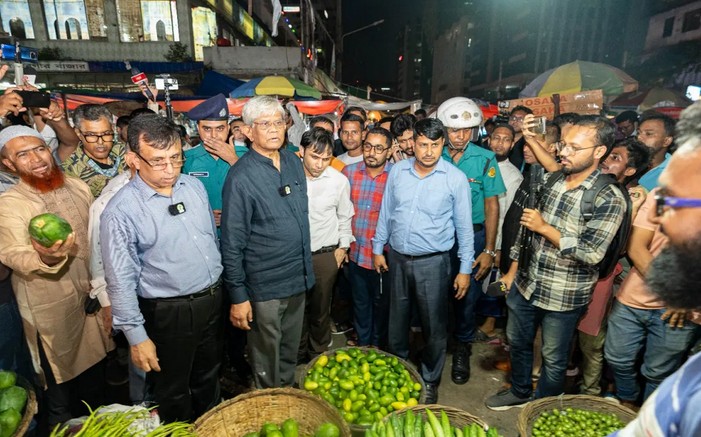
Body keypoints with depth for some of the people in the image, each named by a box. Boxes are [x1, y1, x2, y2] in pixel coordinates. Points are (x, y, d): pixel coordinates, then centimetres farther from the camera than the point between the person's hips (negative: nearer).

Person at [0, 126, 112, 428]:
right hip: (50, 309, -5)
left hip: (92, 297, 5)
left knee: (96, 373, 22)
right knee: (59, 377, 14)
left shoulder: (79, 187, 1)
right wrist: (46, 258, -46)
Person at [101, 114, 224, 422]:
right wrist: (137, 337, -13)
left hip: (213, 301, 6)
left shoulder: (194, 185, -1)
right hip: (169, 313, -5)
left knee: (208, 379, 27)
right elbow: (121, 280, -15)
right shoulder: (120, 211, -18)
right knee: (173, 395, 17)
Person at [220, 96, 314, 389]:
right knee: (266, 360, 14)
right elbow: (232, 243, -14)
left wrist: (306, 270, 14)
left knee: (290, 353, 24)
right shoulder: (241, 177, -16)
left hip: (299, 279, 6)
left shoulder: (294, 162, 3)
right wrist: (238, 297, -13)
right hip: (264, 287, -6)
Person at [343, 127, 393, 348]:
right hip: (356, 251, 3)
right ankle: (362, 342, 42)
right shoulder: (349, 171, -1)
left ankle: (378, 343, 39)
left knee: (381, 302, 16)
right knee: (360, 301, 21)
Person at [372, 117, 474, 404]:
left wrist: (465, 268, -4)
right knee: (396, 321, 19)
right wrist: (378, 248, 10)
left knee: (434, 326, 9)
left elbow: (464, 226, -4)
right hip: (397, 258, 3)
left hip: (432, 262, -3)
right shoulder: (397, 171, -1)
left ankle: (430, 380, 33)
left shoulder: (455, 179, -9)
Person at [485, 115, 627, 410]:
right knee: (517, 342, 23)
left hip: (563, 296, -5)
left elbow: (591, 254, -23)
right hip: (525, 283, 6)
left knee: (553, 359, 15)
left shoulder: (609, 199, -17)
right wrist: (512, 270, 10)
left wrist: (545, 227, -20)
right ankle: (519, 392, 48)